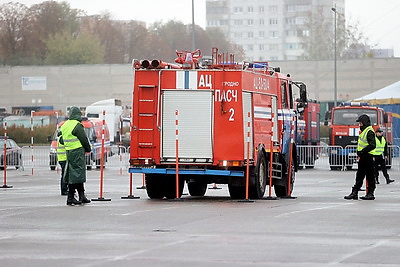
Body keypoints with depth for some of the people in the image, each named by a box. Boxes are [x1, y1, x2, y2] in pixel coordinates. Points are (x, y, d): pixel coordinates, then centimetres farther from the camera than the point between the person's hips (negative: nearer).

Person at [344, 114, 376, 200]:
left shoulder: (369, 132, -14)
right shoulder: (363, 131, 18)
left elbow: (372, 145, -23)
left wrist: (362, 152, -22)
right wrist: (359, 153, 15)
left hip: (367, 157, -10)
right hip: (362, 158, 10)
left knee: (369, 176, -4)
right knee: (359, 176, 10)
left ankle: (370, 193, 0)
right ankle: (354, 193, 12)